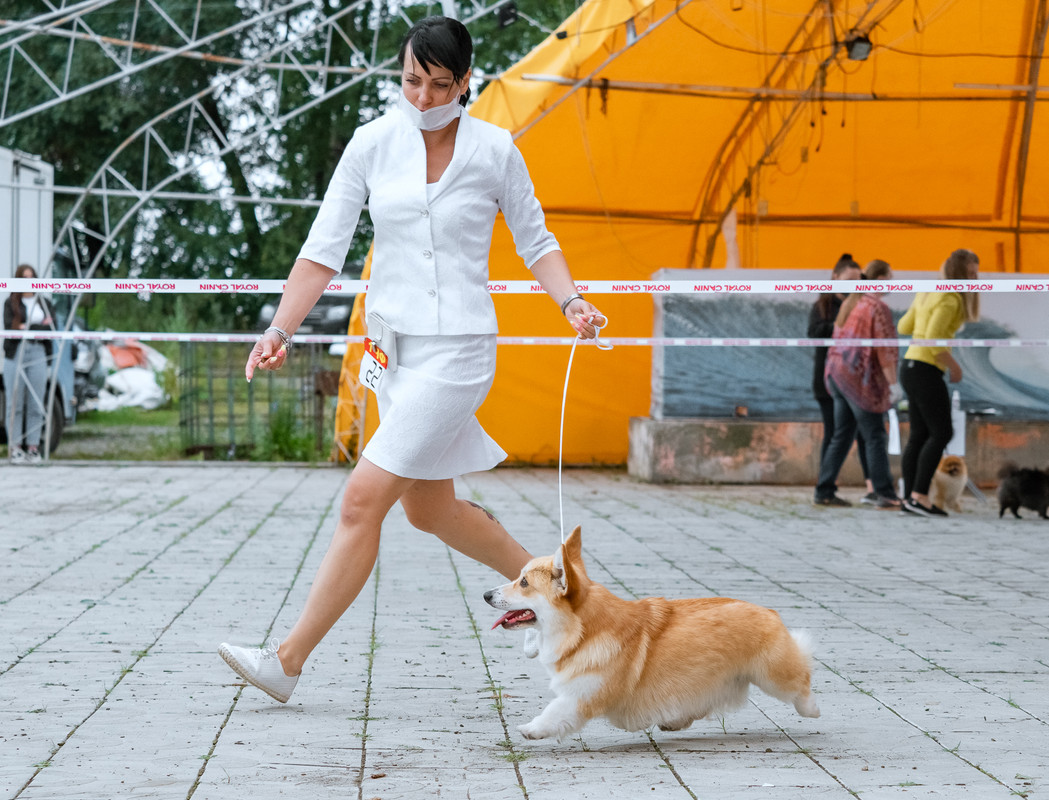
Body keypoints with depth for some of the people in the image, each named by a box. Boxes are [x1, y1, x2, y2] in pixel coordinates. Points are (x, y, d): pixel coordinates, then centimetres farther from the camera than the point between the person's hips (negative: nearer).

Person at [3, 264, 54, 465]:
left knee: (36, 403, -3)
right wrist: (41, 326, -11)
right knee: (15, 403, -5)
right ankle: (14, 448, -3)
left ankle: (33, 447, 0)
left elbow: (51, 330, 4)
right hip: (15, 355, -2)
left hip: (38, 356, 2)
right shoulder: (11, 303, 8)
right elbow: (9, 328, -7)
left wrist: (26, 328, -10)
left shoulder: (43, 303, 16)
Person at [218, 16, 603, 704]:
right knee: (429, 509, 16)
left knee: (364, 499, -13)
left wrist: (571, 300, -9)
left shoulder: (495, 150, -5)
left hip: (456, 348, -6)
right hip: (391, 340, 6)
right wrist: (280, 331, -9)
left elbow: (535, 242, 8)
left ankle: (287, 661, -9)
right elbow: (325, 247, 1)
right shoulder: (374, 142, 1)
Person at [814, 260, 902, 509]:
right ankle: (885, 495, -4)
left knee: (842, 435, 12)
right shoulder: (877, 308, -12)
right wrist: (893, 383, -15)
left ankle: (824, 491, 11)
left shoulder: (849, 304, 14)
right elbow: (885, 350, -17)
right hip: (860, 377, -8)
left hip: (837, 373, 8)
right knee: (875, 437, -4)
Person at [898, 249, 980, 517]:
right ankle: (919, 495, -14)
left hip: (911, 367, 10)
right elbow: (934, 337, -22)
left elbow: (904, 327, 21)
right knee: (941, 432, -9)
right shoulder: (950, 298, -13)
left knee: (919, 435, 9)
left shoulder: (928, 293, 16)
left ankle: (910, 497, 7)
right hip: (926, 370, -10)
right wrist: (955, 366, -12)